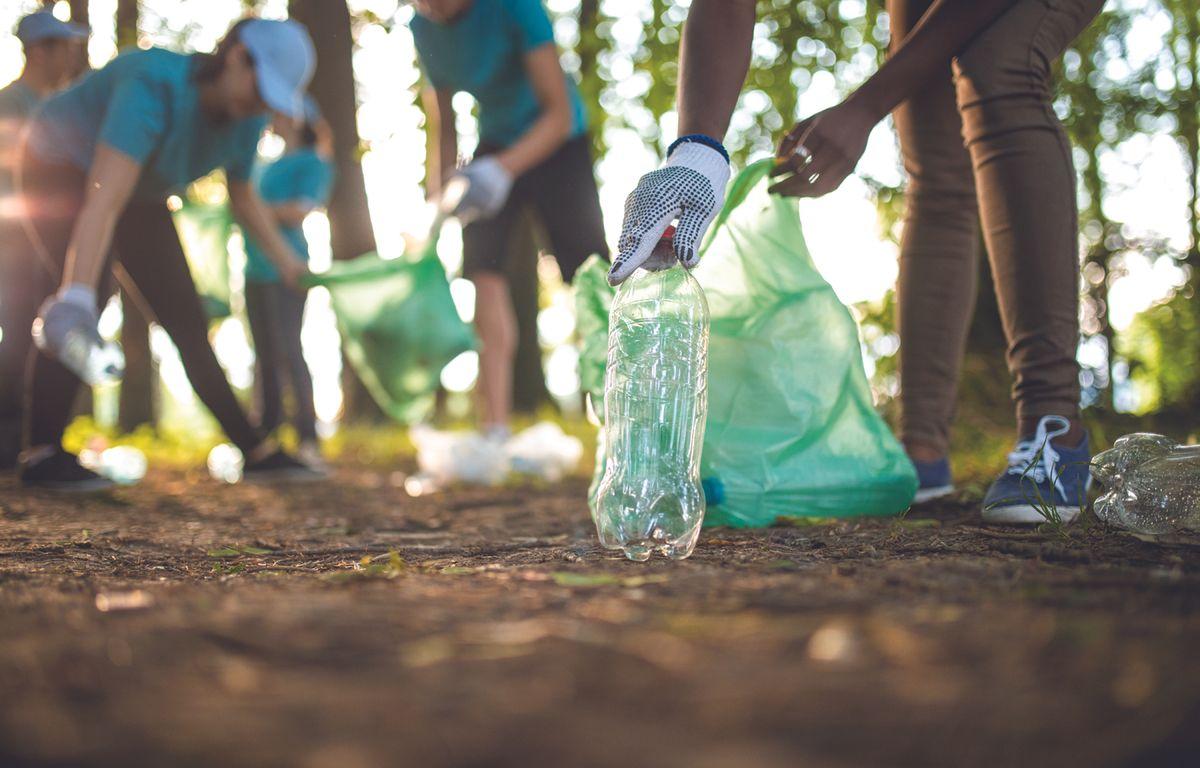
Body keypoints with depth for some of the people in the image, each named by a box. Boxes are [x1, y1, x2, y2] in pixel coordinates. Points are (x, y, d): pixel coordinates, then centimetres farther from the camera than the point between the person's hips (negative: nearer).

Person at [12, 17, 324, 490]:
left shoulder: (246, 115, -14)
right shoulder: (156, 85, -38)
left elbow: (242, 196, 6)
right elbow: (104, 198, -50)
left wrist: (285, 260, -2)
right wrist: (77, 296, -58)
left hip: (141, 192, 7)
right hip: (62, 171, -7)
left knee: (186, 317, 1)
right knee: (86, 299, -26)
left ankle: (255, 452, 2)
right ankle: (41, 454, -19)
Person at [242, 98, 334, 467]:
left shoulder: (313, 162, 0)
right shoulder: (265, 167, 22)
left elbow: (301, 210, -12)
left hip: (285, 267, -7)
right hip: (256, 269, 7)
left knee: (288, 351, -12)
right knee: (264, 356, 7)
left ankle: (308, 440, -12)